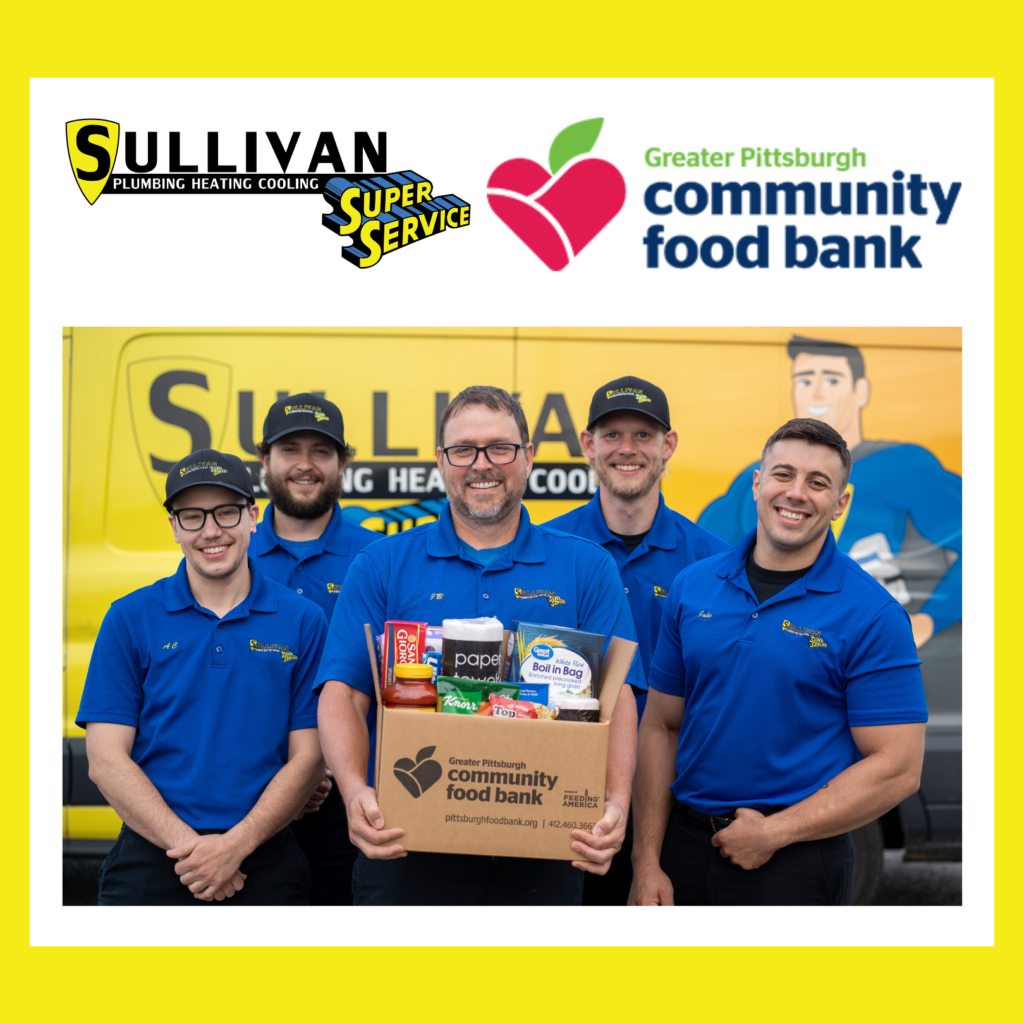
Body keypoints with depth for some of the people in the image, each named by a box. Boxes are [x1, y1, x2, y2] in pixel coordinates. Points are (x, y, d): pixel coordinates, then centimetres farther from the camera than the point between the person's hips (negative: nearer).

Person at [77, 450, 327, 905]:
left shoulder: (303, 622, 0)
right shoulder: (129, 619, 1)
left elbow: (307, 757, -2)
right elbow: (106, 761, -4)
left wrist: (235, 845, -14)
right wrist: (186, 844, -14)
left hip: (266, 860, 0)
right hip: (153, 856, 0)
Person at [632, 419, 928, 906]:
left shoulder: (873, 614, -10)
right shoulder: (692, 585, 1)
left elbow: (898, 769, -12)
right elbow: (660, 725, 3)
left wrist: (774, 833, -14)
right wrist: (646, 861, -1)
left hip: (795, 862, -3)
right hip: (684, 844, 4)